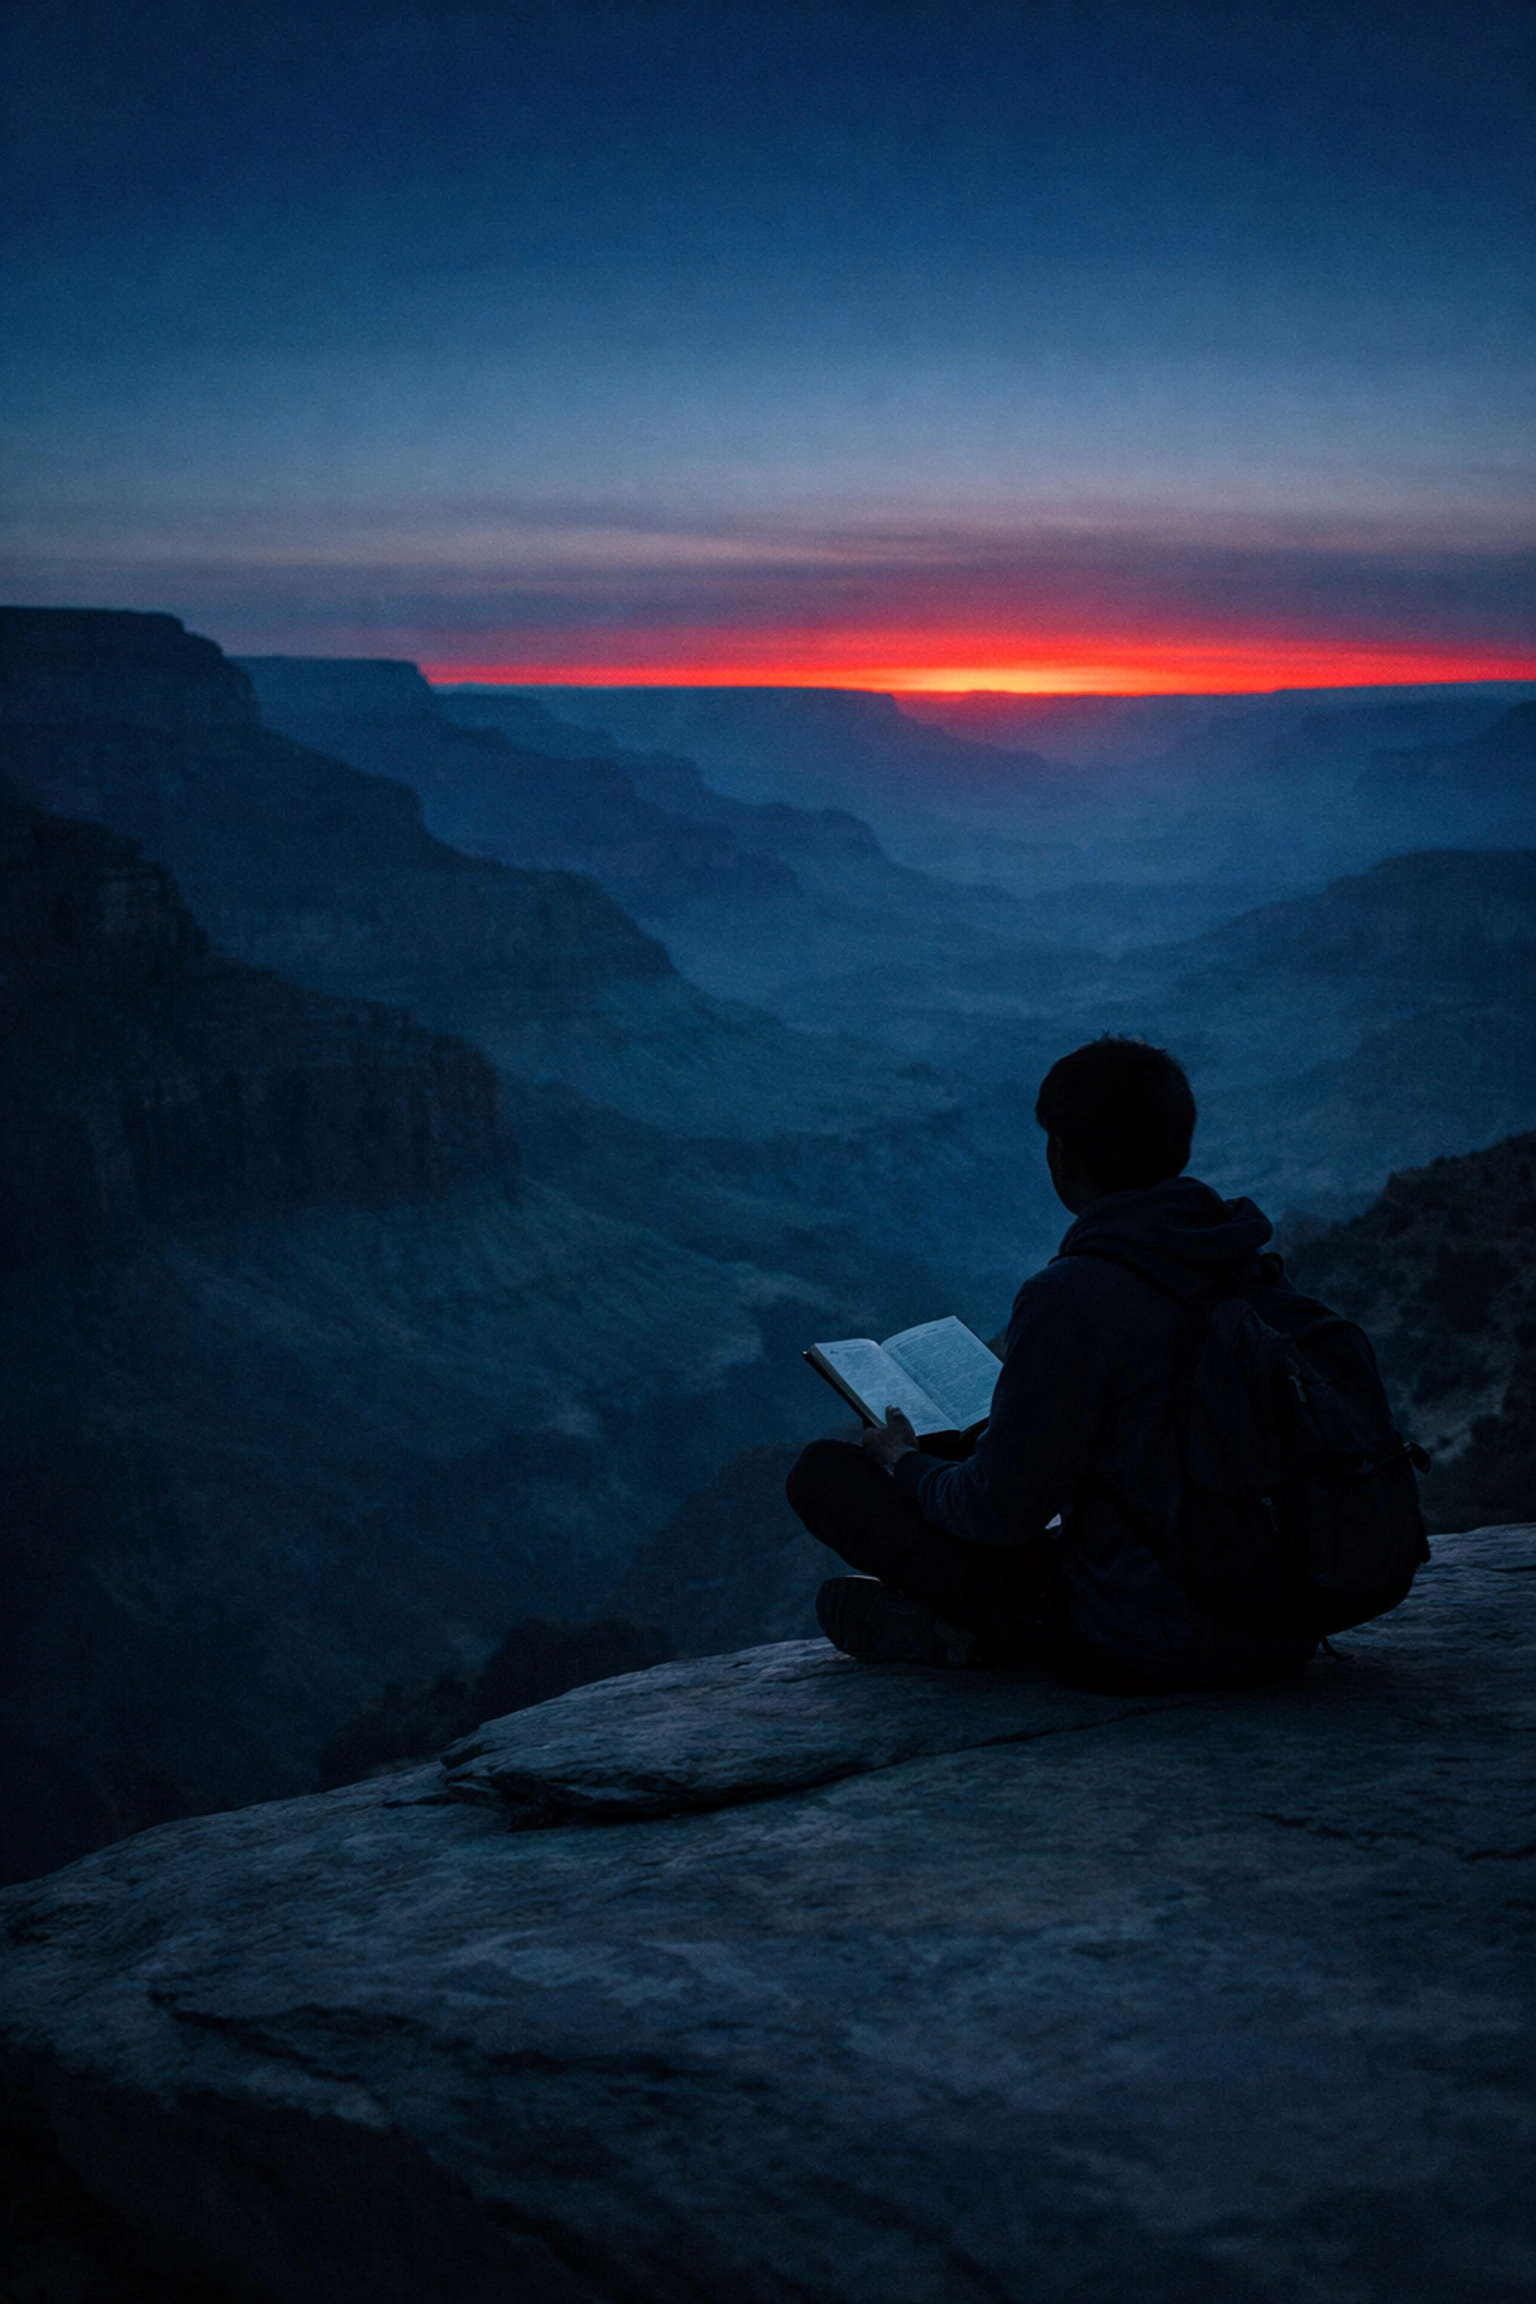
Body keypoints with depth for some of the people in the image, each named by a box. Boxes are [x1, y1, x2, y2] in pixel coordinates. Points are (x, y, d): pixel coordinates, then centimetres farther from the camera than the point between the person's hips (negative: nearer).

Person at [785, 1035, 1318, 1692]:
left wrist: (905, 1461, 5)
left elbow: (1001, 1508, -16)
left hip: (1140, 1649, -8)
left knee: (825, 1470, -3)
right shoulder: (1250, 1267, 2)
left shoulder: (1072, 1297, -21)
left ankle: (955, 1632, 10)